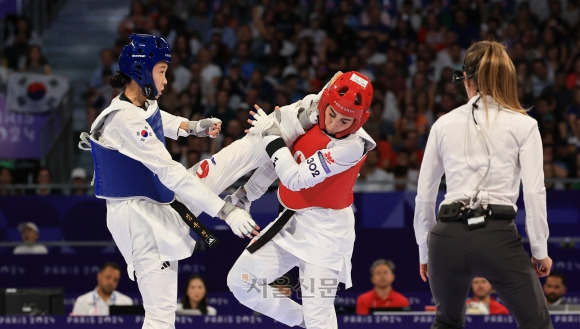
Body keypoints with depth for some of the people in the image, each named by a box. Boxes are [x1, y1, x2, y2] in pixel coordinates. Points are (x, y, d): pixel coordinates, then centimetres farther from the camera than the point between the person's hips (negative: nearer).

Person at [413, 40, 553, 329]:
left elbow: (425, 194, 13)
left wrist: (424, 250, 23)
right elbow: (534, 192, -4)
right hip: (498, 237, -3)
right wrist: (540, 250, 5)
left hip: (447, 237, 3)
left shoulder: (445, 124, 10)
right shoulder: (523, 125, 2)